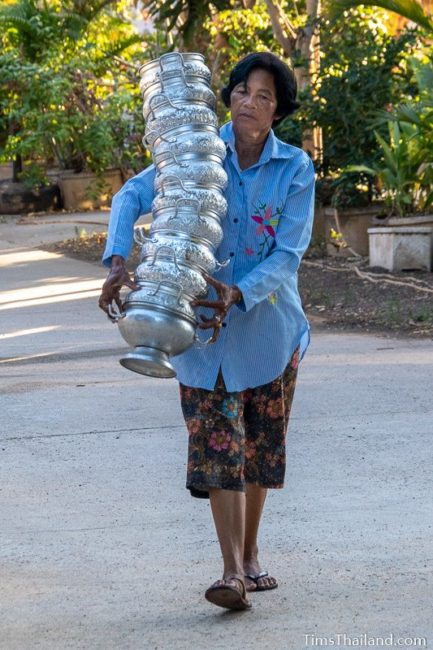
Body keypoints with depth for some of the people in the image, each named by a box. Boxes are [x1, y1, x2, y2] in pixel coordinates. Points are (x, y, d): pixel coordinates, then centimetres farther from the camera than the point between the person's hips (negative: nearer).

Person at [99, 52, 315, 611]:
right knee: (218, 444, -9)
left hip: (267, 321, 1)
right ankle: (233, 572, -11)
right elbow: (132, 197, -9)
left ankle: (249, 553, 29)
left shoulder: (295, 169, -7)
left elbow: (288, 255, -12)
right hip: (201, 321, -1)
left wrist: (238, 294, -28)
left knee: (260, 444, 11)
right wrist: (117, 263, -25)